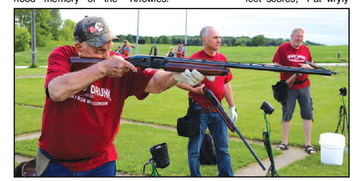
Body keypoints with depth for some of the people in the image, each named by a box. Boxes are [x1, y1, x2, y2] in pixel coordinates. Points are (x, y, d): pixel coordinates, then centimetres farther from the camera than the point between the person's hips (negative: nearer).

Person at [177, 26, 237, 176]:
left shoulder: (222, 58, 9)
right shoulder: (195, 59, -11)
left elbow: (226, 84, 15)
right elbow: (179, 81, -9)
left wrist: (232, 108, 15)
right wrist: (195, 89, -25)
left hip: (217, 110, 6)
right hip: (199, 111, -5)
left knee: (223, 148, 13)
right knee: (194, 150, 5)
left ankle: (227, 175, 25)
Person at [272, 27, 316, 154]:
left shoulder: (305, 49, 9)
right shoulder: (283, 48, -2)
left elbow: (312, 66, 16)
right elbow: (276, 65, -6)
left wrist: (307, 66, -8)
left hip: (304, 86, 3)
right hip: (288, 87, -3)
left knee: (307, 114, 2)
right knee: (286, 115, 6)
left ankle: (308, 144, 10)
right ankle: (284, 143, 18)